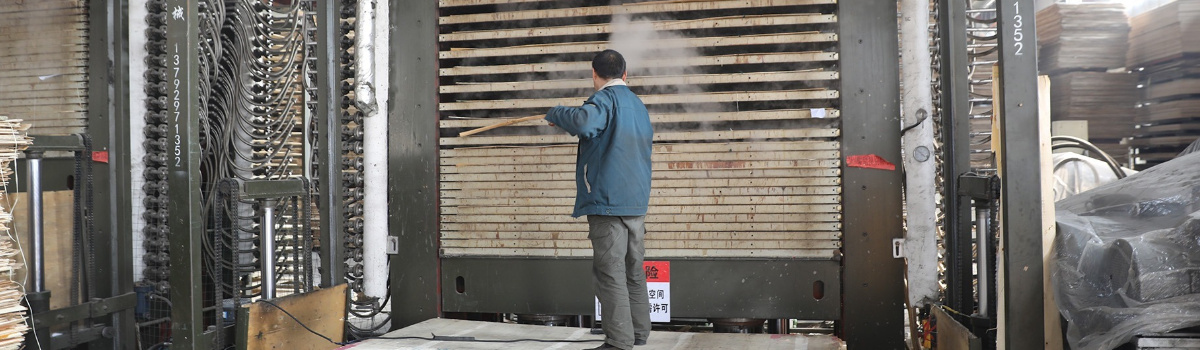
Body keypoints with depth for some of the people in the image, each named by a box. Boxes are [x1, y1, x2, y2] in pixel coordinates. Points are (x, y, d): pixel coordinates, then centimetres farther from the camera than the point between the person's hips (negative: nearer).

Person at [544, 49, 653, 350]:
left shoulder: (606, 98, -9)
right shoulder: (638, 104, 17)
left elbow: (583, 122, -31)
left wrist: (555, 114, -12)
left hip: (608, 200, -8)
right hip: (637, 201, 8)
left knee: (610, 273, -6)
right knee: (634, 271, 15)